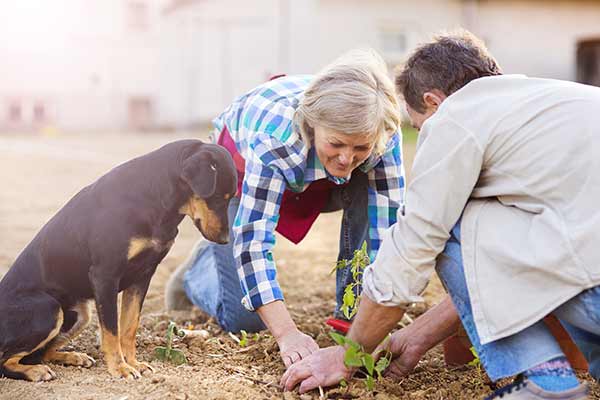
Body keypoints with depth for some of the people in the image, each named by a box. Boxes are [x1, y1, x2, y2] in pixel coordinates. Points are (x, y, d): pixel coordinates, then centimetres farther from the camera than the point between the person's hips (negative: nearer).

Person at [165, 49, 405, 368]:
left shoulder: (383, 134, -33)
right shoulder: (275, 134, -42)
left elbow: (387, 227, -34)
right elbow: (252, 237, -43)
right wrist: (287, 334, -49)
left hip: (318, 185, 3)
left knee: (375, 194, -29)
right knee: (243, 318, -8)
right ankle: (199, 268, 25)